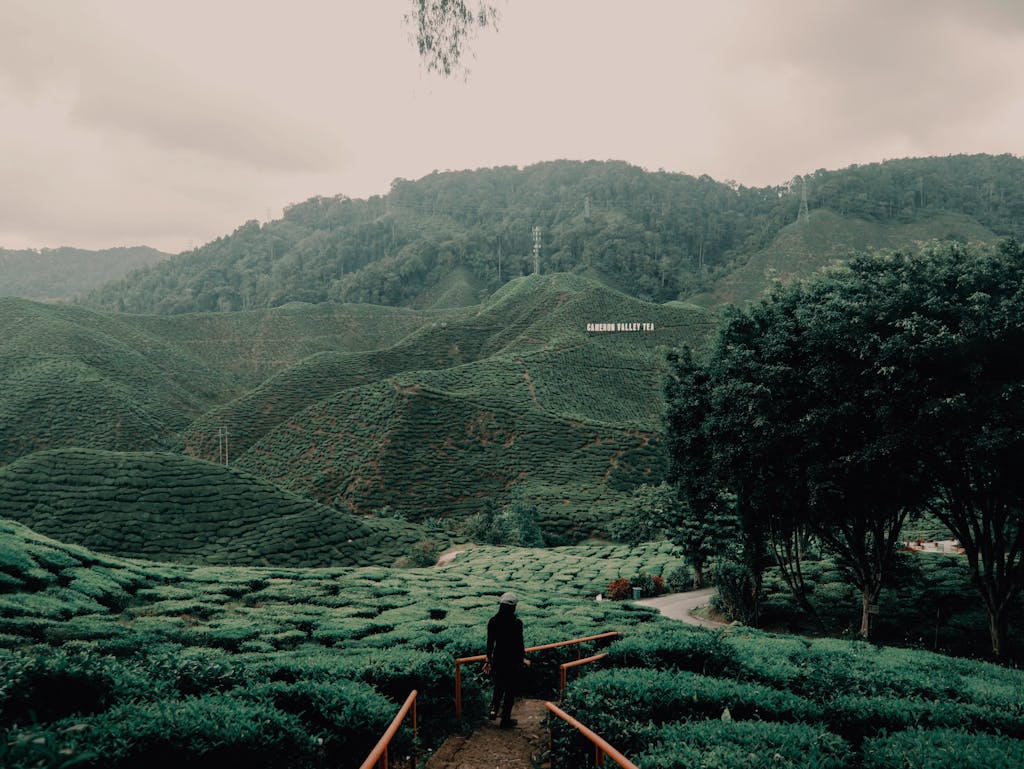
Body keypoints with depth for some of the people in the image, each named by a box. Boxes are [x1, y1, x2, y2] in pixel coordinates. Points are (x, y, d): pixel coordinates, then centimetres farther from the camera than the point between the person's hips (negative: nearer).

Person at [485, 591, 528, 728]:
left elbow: (490, 642, 1)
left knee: (498, 685, 26)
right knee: (510, 689, 10)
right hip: (513, 660, -4)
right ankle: (505, 720, 17)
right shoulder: (517, 623, -18)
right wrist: (523, 659, 3)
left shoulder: (493, 621, -6)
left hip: (498, 658, 4)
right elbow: (519, 643, -12)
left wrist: (489, 659, 14)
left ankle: (494, 709, 11)